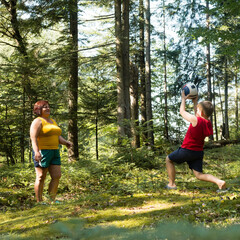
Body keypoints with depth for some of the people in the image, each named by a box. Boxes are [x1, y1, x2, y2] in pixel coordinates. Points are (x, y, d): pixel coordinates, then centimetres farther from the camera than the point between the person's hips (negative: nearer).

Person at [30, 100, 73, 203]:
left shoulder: (52, 121, 19)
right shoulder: (38, 121, -6)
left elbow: (58, 137, 18)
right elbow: (33, 137, -18)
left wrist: (66, 142, -2)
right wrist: (36, 152, -31)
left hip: (54, 152, 8)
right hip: (42, 152, -8)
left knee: (57, 176, 2)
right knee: (41, 177, -3)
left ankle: (52, 200, 10)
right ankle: (39, 202, 3)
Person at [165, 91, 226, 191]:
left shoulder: (195, 120, -21)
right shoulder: (208, 122, -1)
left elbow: (182, 112, -5)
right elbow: (197, 115, 21)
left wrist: (183, 99, 9)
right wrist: (195, 102, 25)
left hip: (187, 150, -6)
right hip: (199, 152, 7)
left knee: (168, 159, 16)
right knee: (199, 174, 9)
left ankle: (171, 184, 14)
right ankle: (219, 182, -15)